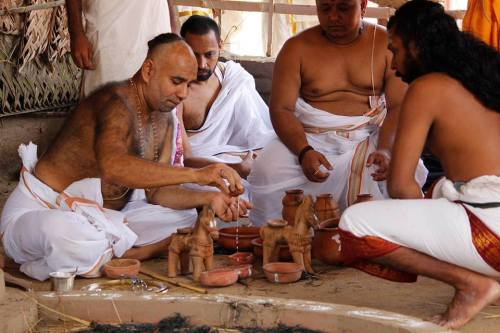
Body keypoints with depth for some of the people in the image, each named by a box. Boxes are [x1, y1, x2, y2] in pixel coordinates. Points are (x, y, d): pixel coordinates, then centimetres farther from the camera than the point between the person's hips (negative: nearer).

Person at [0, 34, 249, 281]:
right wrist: (196, 174, -46)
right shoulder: (116, 103, -21)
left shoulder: (165, 120, 8)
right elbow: (112, 166, -42)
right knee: (63, 232, -43)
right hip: (41, 213, -9)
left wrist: (208, 198, -14)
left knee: (188, 216, 0)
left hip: (98, 219, 9)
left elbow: (156, 191, 4)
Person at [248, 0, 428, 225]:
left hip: (371, 137, 0)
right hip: (310, 137, 0)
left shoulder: (386, 44, 3)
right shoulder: (297, 48, 2)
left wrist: (385, 149, -24)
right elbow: (281, 109, -4)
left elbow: (399, 107, -3)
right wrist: (304, 152, -23)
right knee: (267, 172, -28)